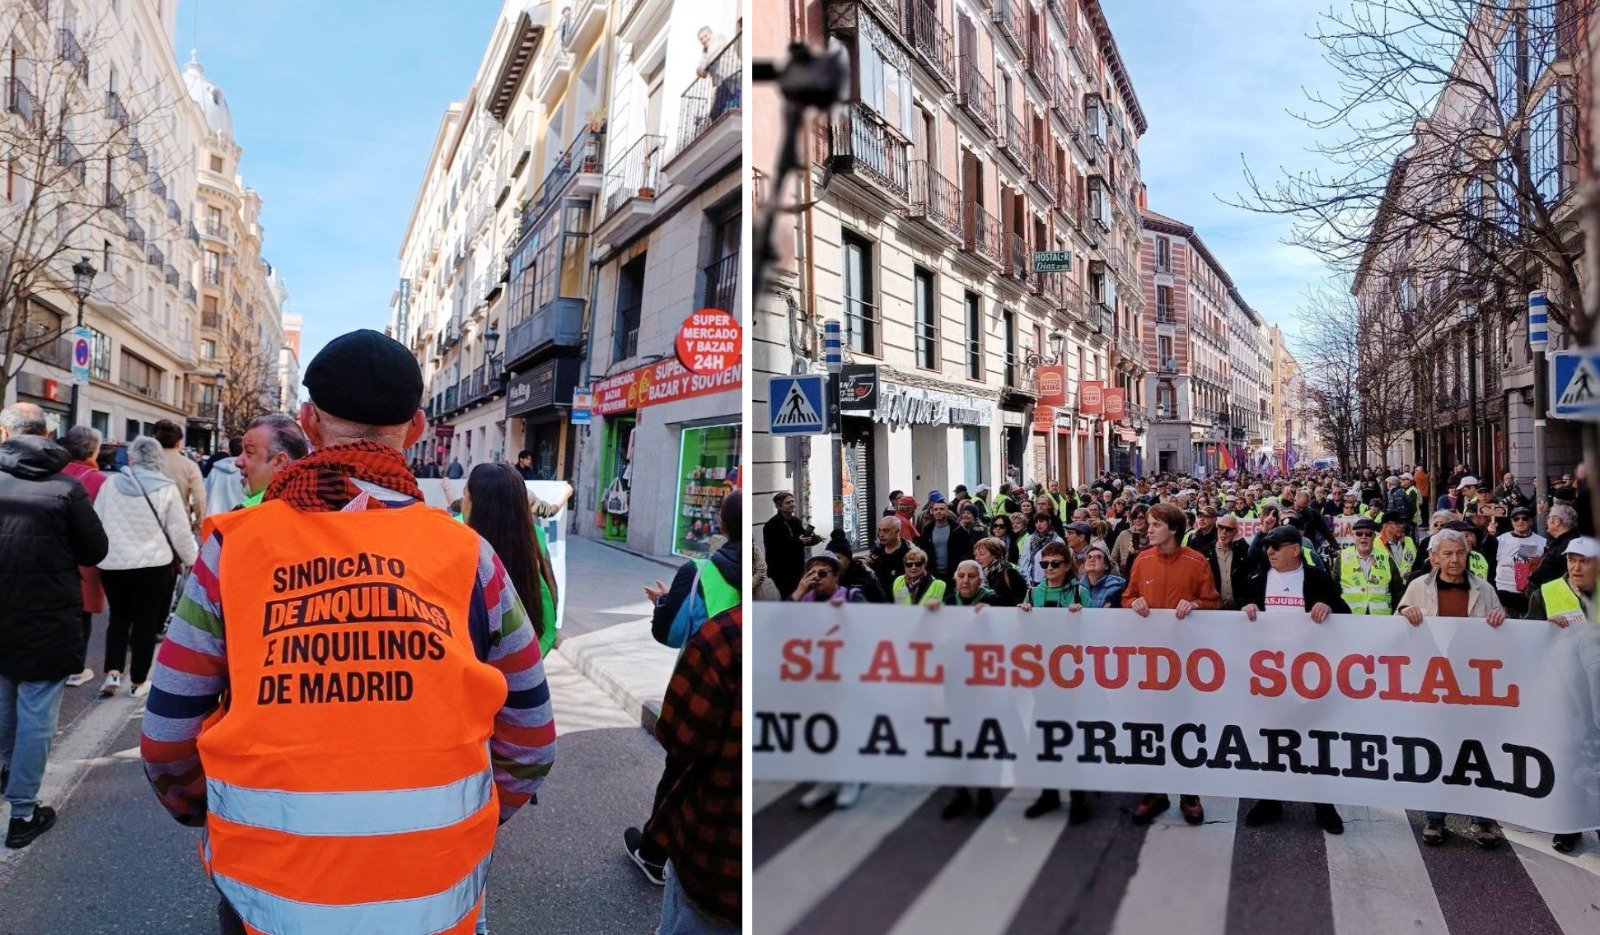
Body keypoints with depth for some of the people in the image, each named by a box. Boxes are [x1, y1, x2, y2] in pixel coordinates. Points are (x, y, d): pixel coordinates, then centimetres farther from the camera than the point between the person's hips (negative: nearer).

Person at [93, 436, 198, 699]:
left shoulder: (111, 484, -1)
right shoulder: (167, 489, -8)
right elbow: (180, 532, -5)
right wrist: (192, 560, 11)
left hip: (113, 564, 2)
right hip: (153, 565, -2)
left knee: (119, 617, 20)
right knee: (146, 621, 8)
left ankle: (113, 673, 8)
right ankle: (138, 682, 16)